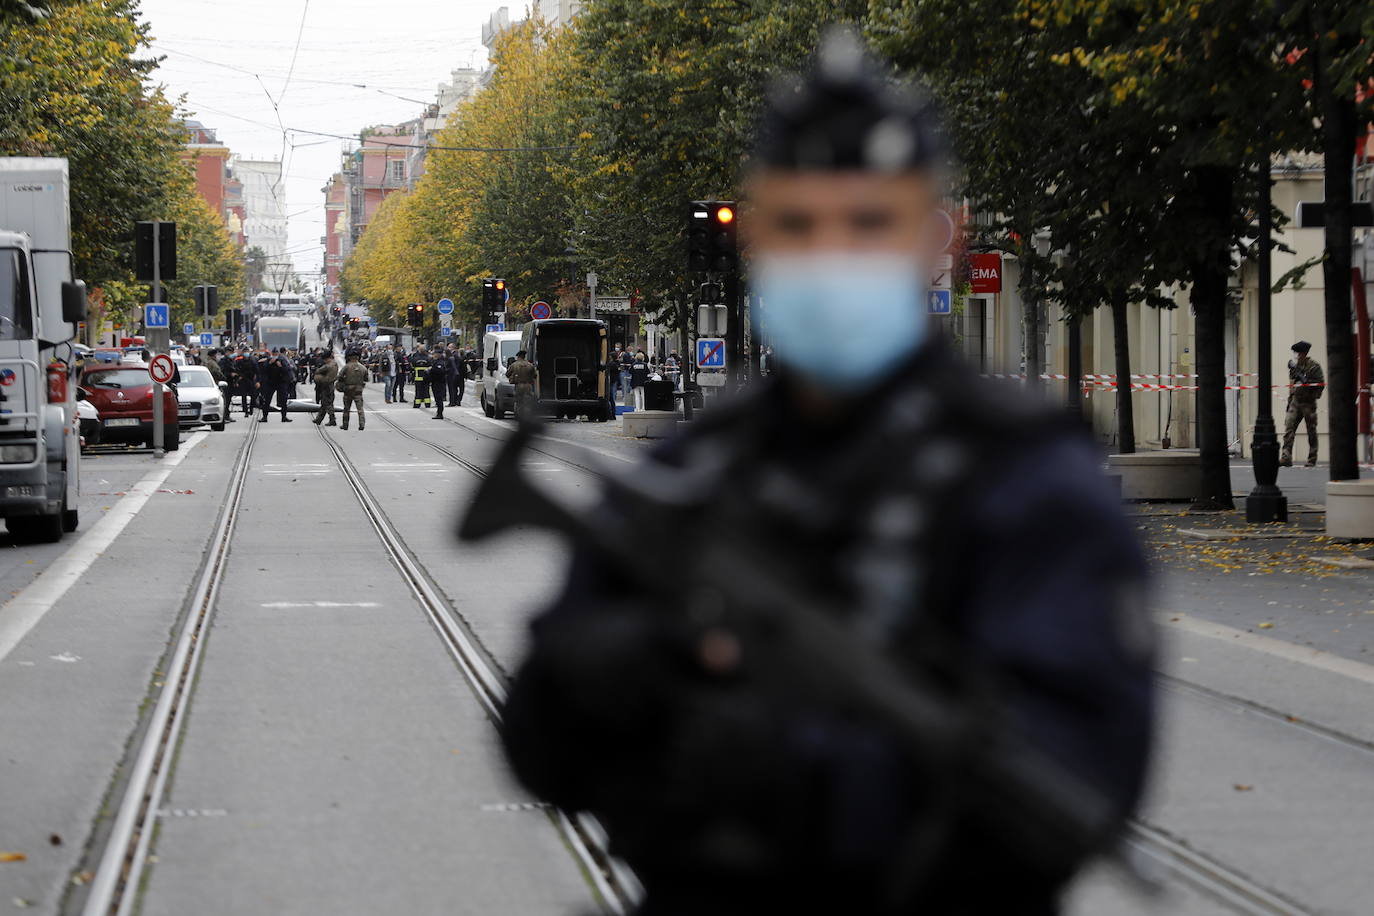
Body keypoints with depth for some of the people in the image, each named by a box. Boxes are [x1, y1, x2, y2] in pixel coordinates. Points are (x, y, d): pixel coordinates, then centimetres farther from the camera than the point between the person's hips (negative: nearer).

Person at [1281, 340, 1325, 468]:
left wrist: (1304, 379, -21)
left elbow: (1321, 384, -13)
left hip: (1308, 403, -5)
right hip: (1295, 402, 5)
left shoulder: (1313, 366, -7)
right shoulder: (1294, 365, 11)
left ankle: (1312, 460, 12)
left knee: (1311, 432, 4)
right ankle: (1286, 458, -14)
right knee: (1288, 428, -9)